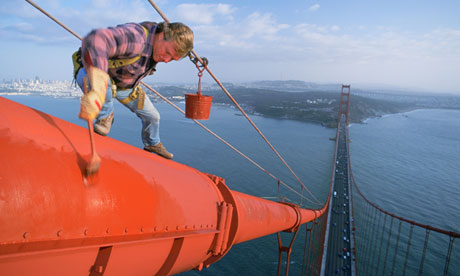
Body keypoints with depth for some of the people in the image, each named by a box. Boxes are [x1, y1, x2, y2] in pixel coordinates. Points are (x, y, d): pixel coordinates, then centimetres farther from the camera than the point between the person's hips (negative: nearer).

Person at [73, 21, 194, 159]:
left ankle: (152, 144, 39)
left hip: (124, 86, 7)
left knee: (152, 116, 8)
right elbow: (95, 41, -61)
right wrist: (97, 91, -73)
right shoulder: (136, 37, -42)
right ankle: (105, 116, -12)